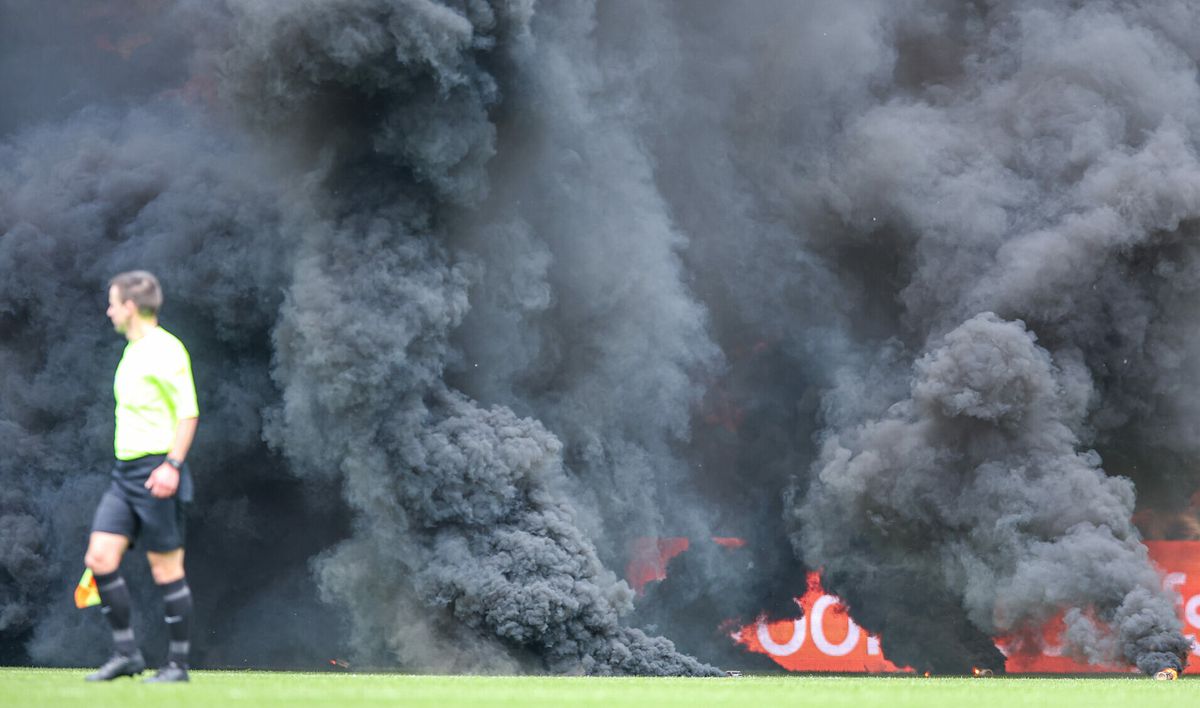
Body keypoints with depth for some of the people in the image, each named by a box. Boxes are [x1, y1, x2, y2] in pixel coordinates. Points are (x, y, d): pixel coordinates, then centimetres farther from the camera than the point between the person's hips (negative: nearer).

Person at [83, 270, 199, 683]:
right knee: (100, 557, 0)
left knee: (166, 568, -3)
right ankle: (126, 654, 6)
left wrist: (172, 465, -23)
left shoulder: (165, 350, -12)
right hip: (126, 471, 9)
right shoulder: (132, 351, 16)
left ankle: (177, 664, 4)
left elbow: (188, 412, -16)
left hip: (156, 471, -9)